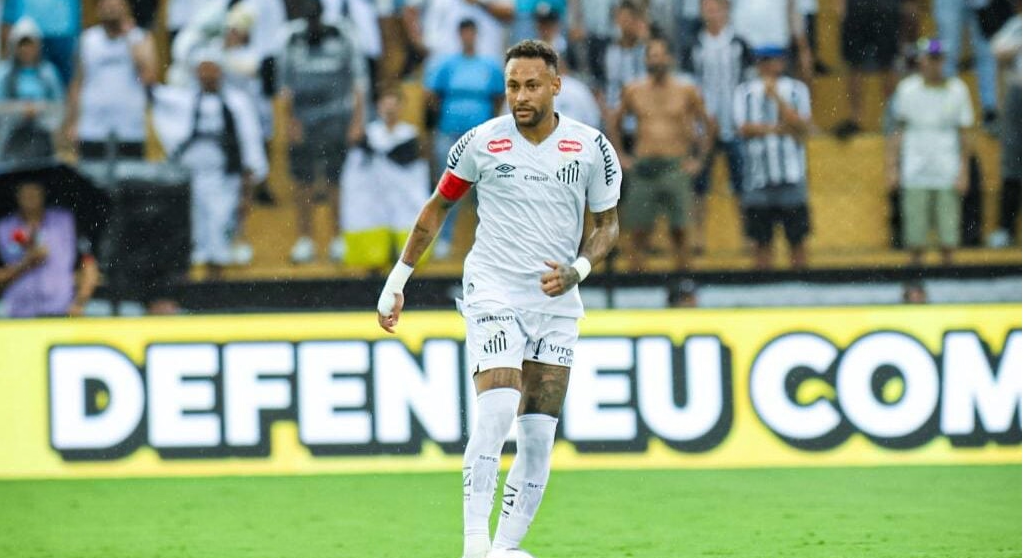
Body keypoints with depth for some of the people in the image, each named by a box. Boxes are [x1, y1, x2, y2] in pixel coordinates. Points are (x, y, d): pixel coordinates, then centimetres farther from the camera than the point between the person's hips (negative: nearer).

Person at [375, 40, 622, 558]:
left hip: (557, 302, 3)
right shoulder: (482, 142, -5)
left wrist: (577, 269, -11)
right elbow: (438, 207, 10)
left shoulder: (592, 147, -2)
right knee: (497, 407, -22)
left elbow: (607, 224, 10)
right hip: (493, 294, -3)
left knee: (539, 433, -1)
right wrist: (396, 281, 10)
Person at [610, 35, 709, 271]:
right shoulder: (633, 91, 8)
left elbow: (708, 126, 10)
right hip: (643, 167, 1)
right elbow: (613, 123, 20)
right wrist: (621, 156, 12)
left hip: (675, 166, -1)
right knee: (638, 230, -1)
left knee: (679, 229, -4)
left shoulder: (686, 92, 4)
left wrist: (699, 159, 4)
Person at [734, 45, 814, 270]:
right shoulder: (745, 92, 8)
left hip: (791, 174, -1)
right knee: (761, 239, 3)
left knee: (796, 238, 0)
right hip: (758, 174, 1)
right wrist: (777, 129, -8)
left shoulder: (796, 89, 6)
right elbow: (744, 128, -4)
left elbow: (802, 126, -7)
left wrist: (776, 96, -10)